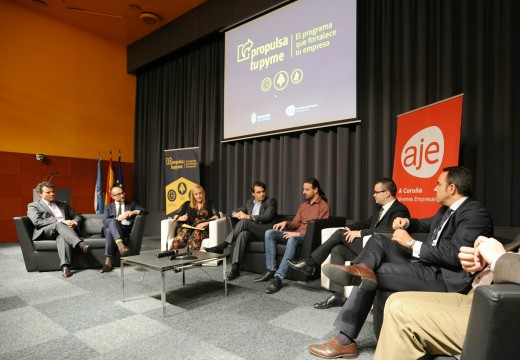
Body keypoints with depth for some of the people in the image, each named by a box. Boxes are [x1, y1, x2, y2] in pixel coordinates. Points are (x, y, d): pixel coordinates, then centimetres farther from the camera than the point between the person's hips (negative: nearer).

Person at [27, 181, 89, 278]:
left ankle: (65, 266, -55)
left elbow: (78, 216, 24)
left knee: (62, 236, -36)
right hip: (45, 233, -2)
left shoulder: (63, 204, 27)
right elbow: (37, 222, -5)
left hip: (63, 231, 2)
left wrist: (74, 223, -2)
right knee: (58, 224, -36)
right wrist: (61, 221, -15)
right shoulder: (33, 206, 14)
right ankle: (81, 244, -53)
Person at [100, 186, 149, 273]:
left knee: (110, 231, -33)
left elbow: (145, 211, 8)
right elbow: (105, 221, 3)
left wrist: (134, 212, -11)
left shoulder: (131, 204, 21)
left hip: (126, 230, 0)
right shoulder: (108, 207, 21)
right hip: (112, 228, 0)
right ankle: (121, 245, -55)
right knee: (113, 221, -35)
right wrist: (117, 218, -16)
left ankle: (108, 262, -42)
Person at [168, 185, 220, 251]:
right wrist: (181, 218, -2)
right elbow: (175, 216, 22)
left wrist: (205, 223, -13)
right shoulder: (187, 204, 26)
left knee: (196, 234, -39)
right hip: (188, 228, 2)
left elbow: (216, 216, 5)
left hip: (202, 229, -1)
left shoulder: (209, 204, 20)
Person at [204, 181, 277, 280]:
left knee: (244, 221, -29)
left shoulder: (271, 201, 2)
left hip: (265, 230, -5)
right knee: (242, 234, -33)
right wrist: (236, 214, -10)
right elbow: (234, 212, 17)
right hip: (251, 230, 5)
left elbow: (267, 217, -14)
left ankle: (222, 246, -25)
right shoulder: (249, 202, 19)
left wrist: (248, 217, -22)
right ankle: (235, 268, -37)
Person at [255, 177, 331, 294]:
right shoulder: (303, 205, 20)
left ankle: (278, 277, -42)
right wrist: (286, 223, -4)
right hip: (297, 234, 8)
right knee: (269, 233, -12)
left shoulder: (324, 206, -4)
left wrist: (299, 233, -23)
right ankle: (271, 270, -18)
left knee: (293, 239, -41)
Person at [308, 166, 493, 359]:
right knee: (379, 240, -1)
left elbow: (454, 256, -26)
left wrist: (411, 243, -19)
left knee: (374, 273, -19)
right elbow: (427, 224, 33)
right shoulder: (447, 209, 14)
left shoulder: (476, 214, -15)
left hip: (445, 278, -10)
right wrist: (407, 222, 11)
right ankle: (362, 268, -35)